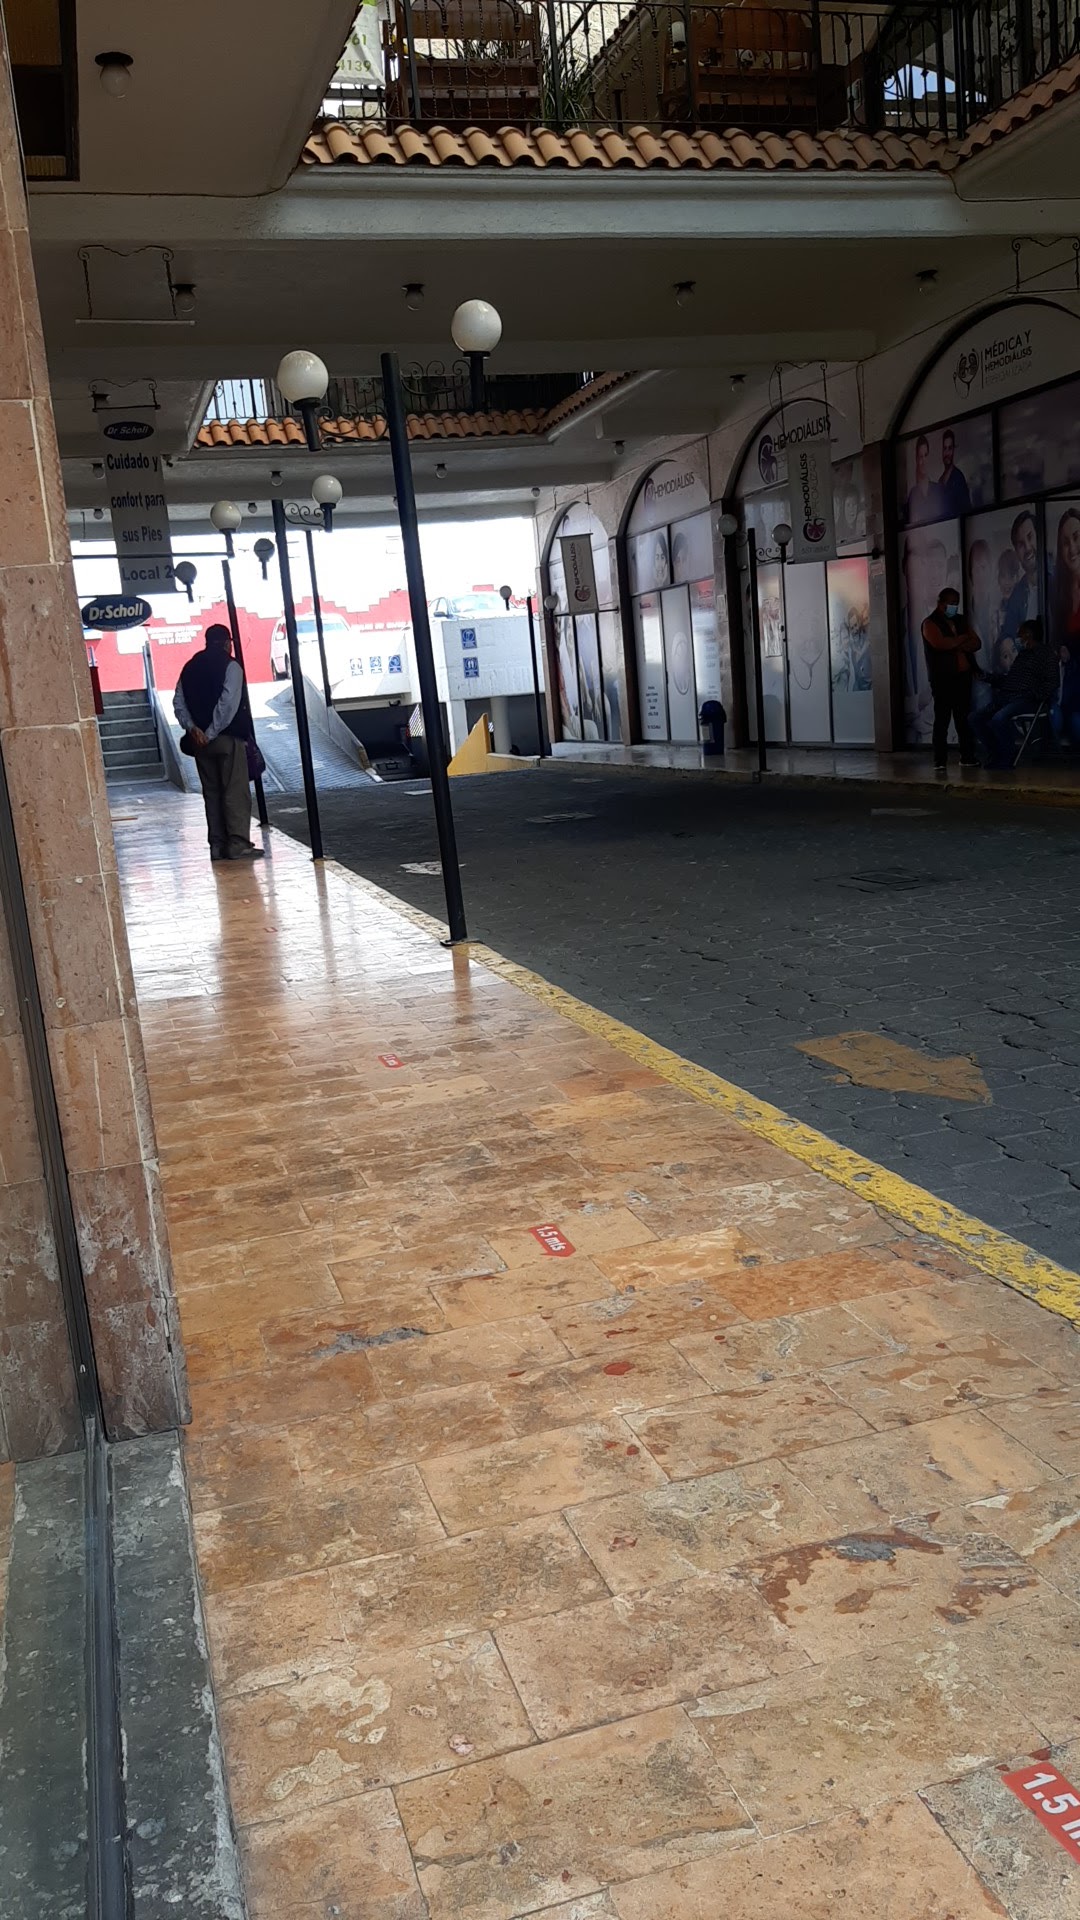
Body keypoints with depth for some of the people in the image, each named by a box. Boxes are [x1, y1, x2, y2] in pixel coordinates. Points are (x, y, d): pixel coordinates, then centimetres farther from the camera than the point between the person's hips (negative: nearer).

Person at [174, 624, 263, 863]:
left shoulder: (190, 667, 13)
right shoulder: (230, 666, -5)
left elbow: (179, 702, 4)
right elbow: (228, 703, -17)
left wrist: (192, 727, -5)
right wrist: (212, 733, -14)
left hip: (200, 740, 6)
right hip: (228, 738, -6)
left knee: (212, 792, 9)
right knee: (235, 791, -4)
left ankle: (217, 845, 9)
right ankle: (238, 844, -9)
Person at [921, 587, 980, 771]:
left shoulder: (960, 621, 18)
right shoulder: (930, 623, -1)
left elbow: (977, 643, 10)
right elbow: (940, 643, -20)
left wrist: (959, 645, -10)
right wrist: (963, 638, -5)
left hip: (963, 677, 6)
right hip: (943, 679, -6)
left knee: (965, 719, 7)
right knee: (942, 720, -5)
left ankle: (967, 757, 13)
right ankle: (940, 761, -4)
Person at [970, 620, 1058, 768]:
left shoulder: (1046, 653, 2)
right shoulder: (1022, 654, 26)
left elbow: (1051, 683, -7)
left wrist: (1035, 696, -17)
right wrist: (987, 676, 23)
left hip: (1026, 699, -8)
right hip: (1006, 697, 8)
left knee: (999, 718, -35)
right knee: (976, 718, -10)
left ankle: (1008, 756, -16)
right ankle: (995, 755, -3)